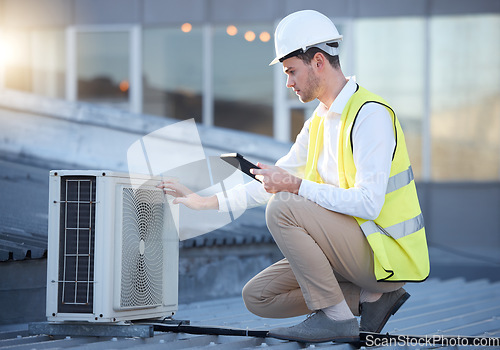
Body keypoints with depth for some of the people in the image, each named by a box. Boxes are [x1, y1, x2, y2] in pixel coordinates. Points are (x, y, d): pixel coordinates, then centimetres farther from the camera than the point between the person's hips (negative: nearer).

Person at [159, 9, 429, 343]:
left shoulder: (369, 114, -17)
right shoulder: (319, 122, 13)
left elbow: (368, 204, -26)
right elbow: (273, 182, 21)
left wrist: (296, 186, -22)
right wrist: (205, 202, 15)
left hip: (383, 252, -9)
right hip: (353, 250, 9)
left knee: (283, 208, -24)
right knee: (258, 296, 3)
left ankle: (336, 318, -16)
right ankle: (372, 296, 3)